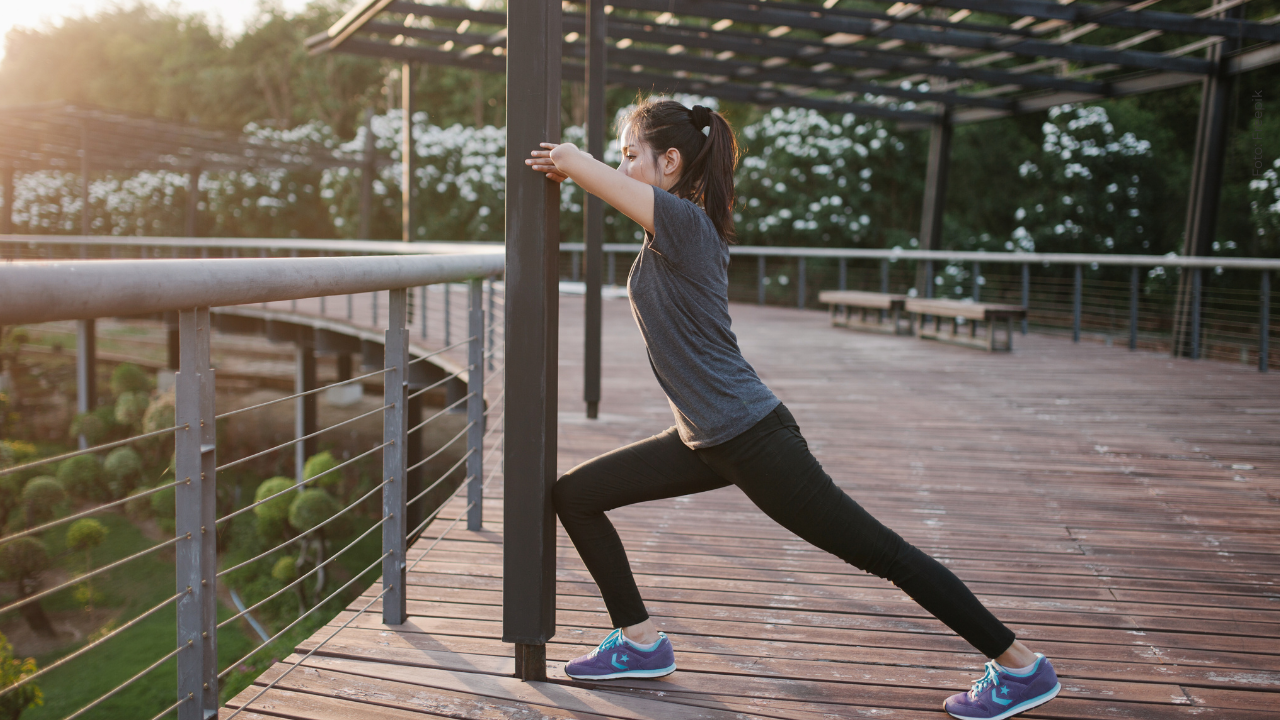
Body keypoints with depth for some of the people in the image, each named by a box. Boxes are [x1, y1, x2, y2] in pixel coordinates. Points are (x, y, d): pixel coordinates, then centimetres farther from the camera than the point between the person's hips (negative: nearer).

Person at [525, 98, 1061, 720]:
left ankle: (1022, 667, 11)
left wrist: (565, 160, 8)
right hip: (704, 441, 10)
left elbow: (574, 162, -11)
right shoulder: (668, 228, 10)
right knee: (574, 495, 10)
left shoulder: (684, 221, -17)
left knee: (881, 553, -2)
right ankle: (639, 642, 18)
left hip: (751, 436, -10)